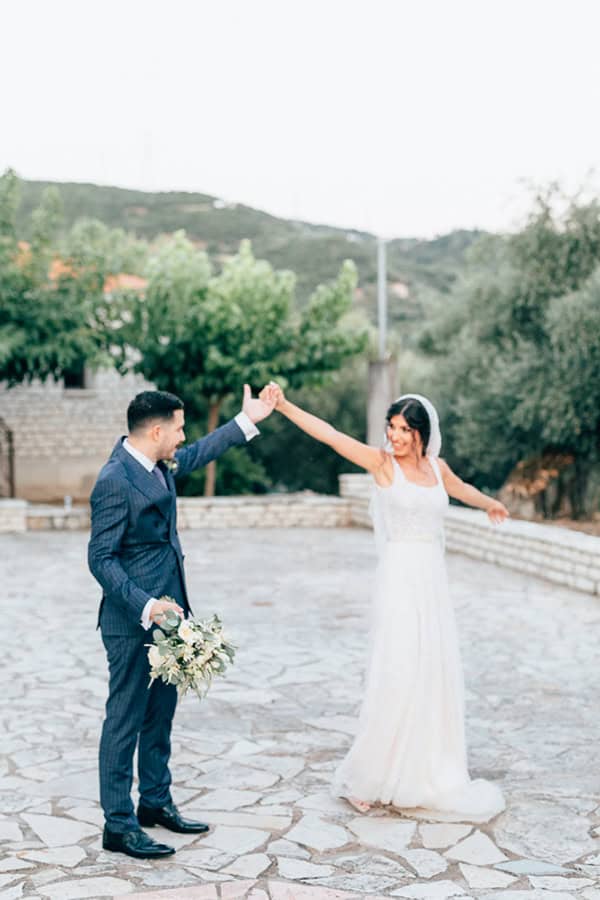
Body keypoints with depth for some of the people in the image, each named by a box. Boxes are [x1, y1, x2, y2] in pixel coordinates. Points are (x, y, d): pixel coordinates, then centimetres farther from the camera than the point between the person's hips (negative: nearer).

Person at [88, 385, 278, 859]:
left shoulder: (156, 463, 5)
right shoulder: (115, 481, -22)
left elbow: (195, 456, 27)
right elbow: (101, 558, -21)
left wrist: (246, 421, 29)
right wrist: (145, 606, -28)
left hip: (164, 613, 9)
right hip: (133, 622, -9)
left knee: (161, 713, 18)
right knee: (126, 720, 1)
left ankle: (155, 801, 33)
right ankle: (119, 824, 11)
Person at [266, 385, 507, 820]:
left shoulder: (436, 466, 9)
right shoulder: (382, 462, -5)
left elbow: (460, 488, 32)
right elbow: (329, 434, -15)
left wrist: (490, 503, 51)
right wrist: (283, 405, -25)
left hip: (433, 580, 6)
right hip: (400, 577, -6)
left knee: (436, 677, 9)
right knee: (396, 677, -8)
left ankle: (426, 776, 24)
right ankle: (366, 780, 6)